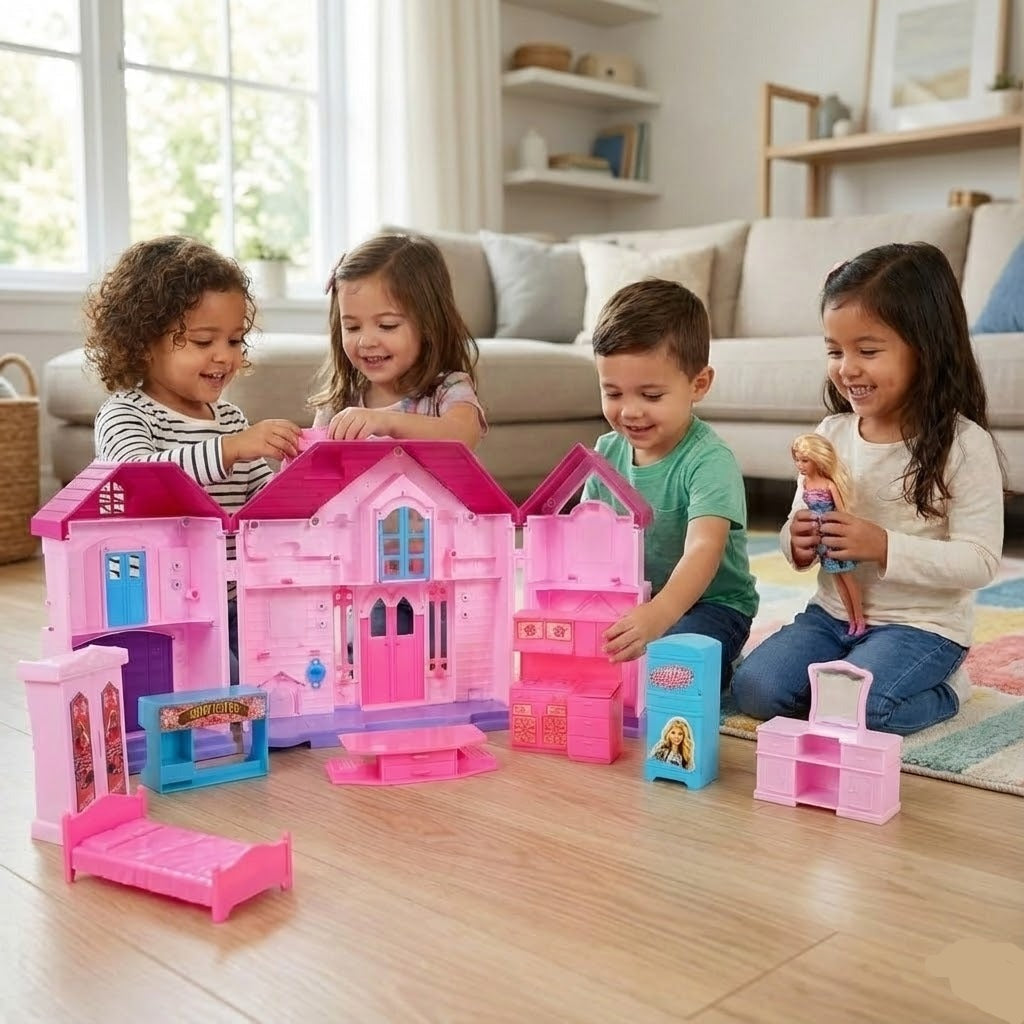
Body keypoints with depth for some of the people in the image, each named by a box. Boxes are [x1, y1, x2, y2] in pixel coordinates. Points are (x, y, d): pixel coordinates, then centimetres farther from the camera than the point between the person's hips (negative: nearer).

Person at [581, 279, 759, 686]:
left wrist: (660, 613, -56)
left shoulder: (708, 460, -22)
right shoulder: (607, 451, 0)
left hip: (708, 604, -7)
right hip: (631, 604, 7)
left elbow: (704, 549, -37)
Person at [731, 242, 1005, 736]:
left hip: (921, 624, -4)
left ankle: (941, 694, 5)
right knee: (754, 689, -14)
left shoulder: (964, 444, -13)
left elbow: (980, 560, -16)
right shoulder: (830, 434, 2)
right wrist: (799, 543, -13)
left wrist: (884, 547, -27)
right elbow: (802, 527, 11)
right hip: (833, 612, 5)